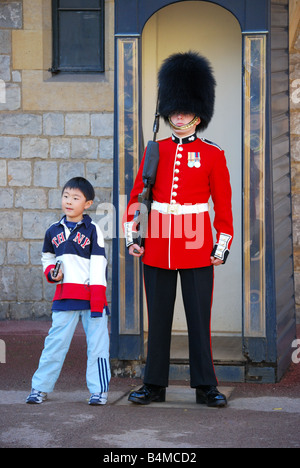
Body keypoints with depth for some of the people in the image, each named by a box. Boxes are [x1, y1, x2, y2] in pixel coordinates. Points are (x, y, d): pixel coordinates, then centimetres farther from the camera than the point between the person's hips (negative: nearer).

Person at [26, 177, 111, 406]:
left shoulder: (93, 230, -2)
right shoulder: (54, 231, 10)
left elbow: (98, 266, -7)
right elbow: (47, 257, 26)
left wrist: (97, 300, -14)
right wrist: (51, 272, 3)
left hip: (91, 295, -3)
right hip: (65, 296, 3)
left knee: (97, 342, 0)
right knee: (56, 342, 3)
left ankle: (99, 389, 8)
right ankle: (41, 387, 10)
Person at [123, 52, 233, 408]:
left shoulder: (212, 155, 2)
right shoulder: (154, 152, 8)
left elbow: (223, 204, 2)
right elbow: (137, 196, 11)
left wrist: (222, 246, -2)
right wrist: (131, 236, 4)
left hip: (196, 248, -2)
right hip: (157, 246, 2)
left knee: (199, 318, 0)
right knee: (158, 318, 6)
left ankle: (206, 386, 7)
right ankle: (154, 385, 13)